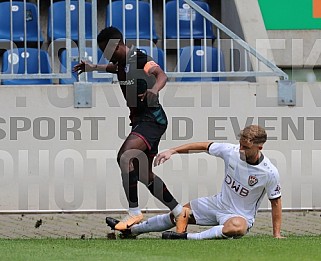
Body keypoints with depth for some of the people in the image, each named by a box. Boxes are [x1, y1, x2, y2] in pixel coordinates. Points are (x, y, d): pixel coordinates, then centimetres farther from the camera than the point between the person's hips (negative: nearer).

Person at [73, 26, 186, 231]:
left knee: (125, 156, -29)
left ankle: (134, 212, -27)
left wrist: (154, 90, -53)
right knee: (144, 174, 14)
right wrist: (93, 67, 37)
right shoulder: (122, 62, 12)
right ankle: (179, 211, 28)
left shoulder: (140, 59, -15)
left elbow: (162, 75, -34)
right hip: (139, 120, 10)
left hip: (152, 118, -10)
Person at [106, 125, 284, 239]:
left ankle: (188, 238, -39)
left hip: (241, 215, -5)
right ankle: (131, 230, 29)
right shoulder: (231, 151, -14)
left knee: (237, 228, -43)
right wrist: (172, 151, -1)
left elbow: (276, 202, -11)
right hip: (218, 203, 5)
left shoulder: (269, 173, -23)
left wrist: (277, 234, -10)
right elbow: (204, 146, 0)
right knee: (177, 215, 9)